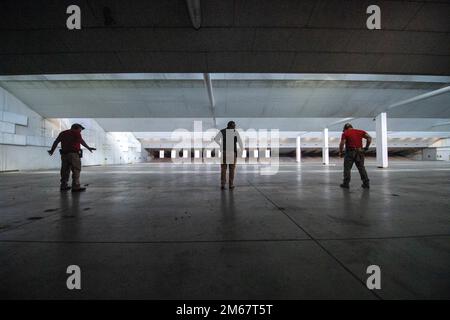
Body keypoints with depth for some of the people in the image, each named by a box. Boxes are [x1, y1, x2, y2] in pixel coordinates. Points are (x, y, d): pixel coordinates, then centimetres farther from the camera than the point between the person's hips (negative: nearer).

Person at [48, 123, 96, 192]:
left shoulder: (63, 133, 20)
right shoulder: (76, 132, 0)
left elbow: (56, 142, 20)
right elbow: (81, 141, -14)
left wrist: (52, 150, 28)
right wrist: (88, 148, -17)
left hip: (64, 154, 7)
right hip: (73, 154, -7)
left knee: (65, 170, 14)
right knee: (76, 170, -6)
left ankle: (63, 186, 19)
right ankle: (76, 187, -11)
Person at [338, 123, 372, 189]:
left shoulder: (345, 133, 0)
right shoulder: (360, 131, 13)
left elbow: (342, 143, -11)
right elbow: (369, 137, 3)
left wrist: (340, 152, -3)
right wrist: (366, 147, 6)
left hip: (350, 152, -4)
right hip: (360, 152, 4)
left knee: (347, 168, 3)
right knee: (361, 168, 12)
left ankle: (346, 183, 4)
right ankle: (366, 183, 14)